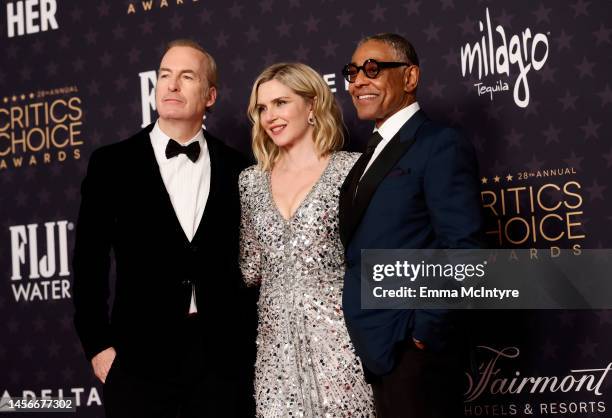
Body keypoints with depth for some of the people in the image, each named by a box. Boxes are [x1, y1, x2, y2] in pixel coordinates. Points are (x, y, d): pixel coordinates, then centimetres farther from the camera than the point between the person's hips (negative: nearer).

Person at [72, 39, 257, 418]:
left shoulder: (237, 168, 6)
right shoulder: (112, 163, 3)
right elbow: (90, 261, 1)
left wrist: (252, 341, 4)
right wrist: (98, 345, -4)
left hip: (224, 356, 1)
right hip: (140, 356, -1)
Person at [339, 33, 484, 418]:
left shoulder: (441, 146, -10)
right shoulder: (375, 153, 17)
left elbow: (462, 249, -18)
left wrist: (426, 331, -18)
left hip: (410, 351, -8)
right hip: (370, 350, 8)